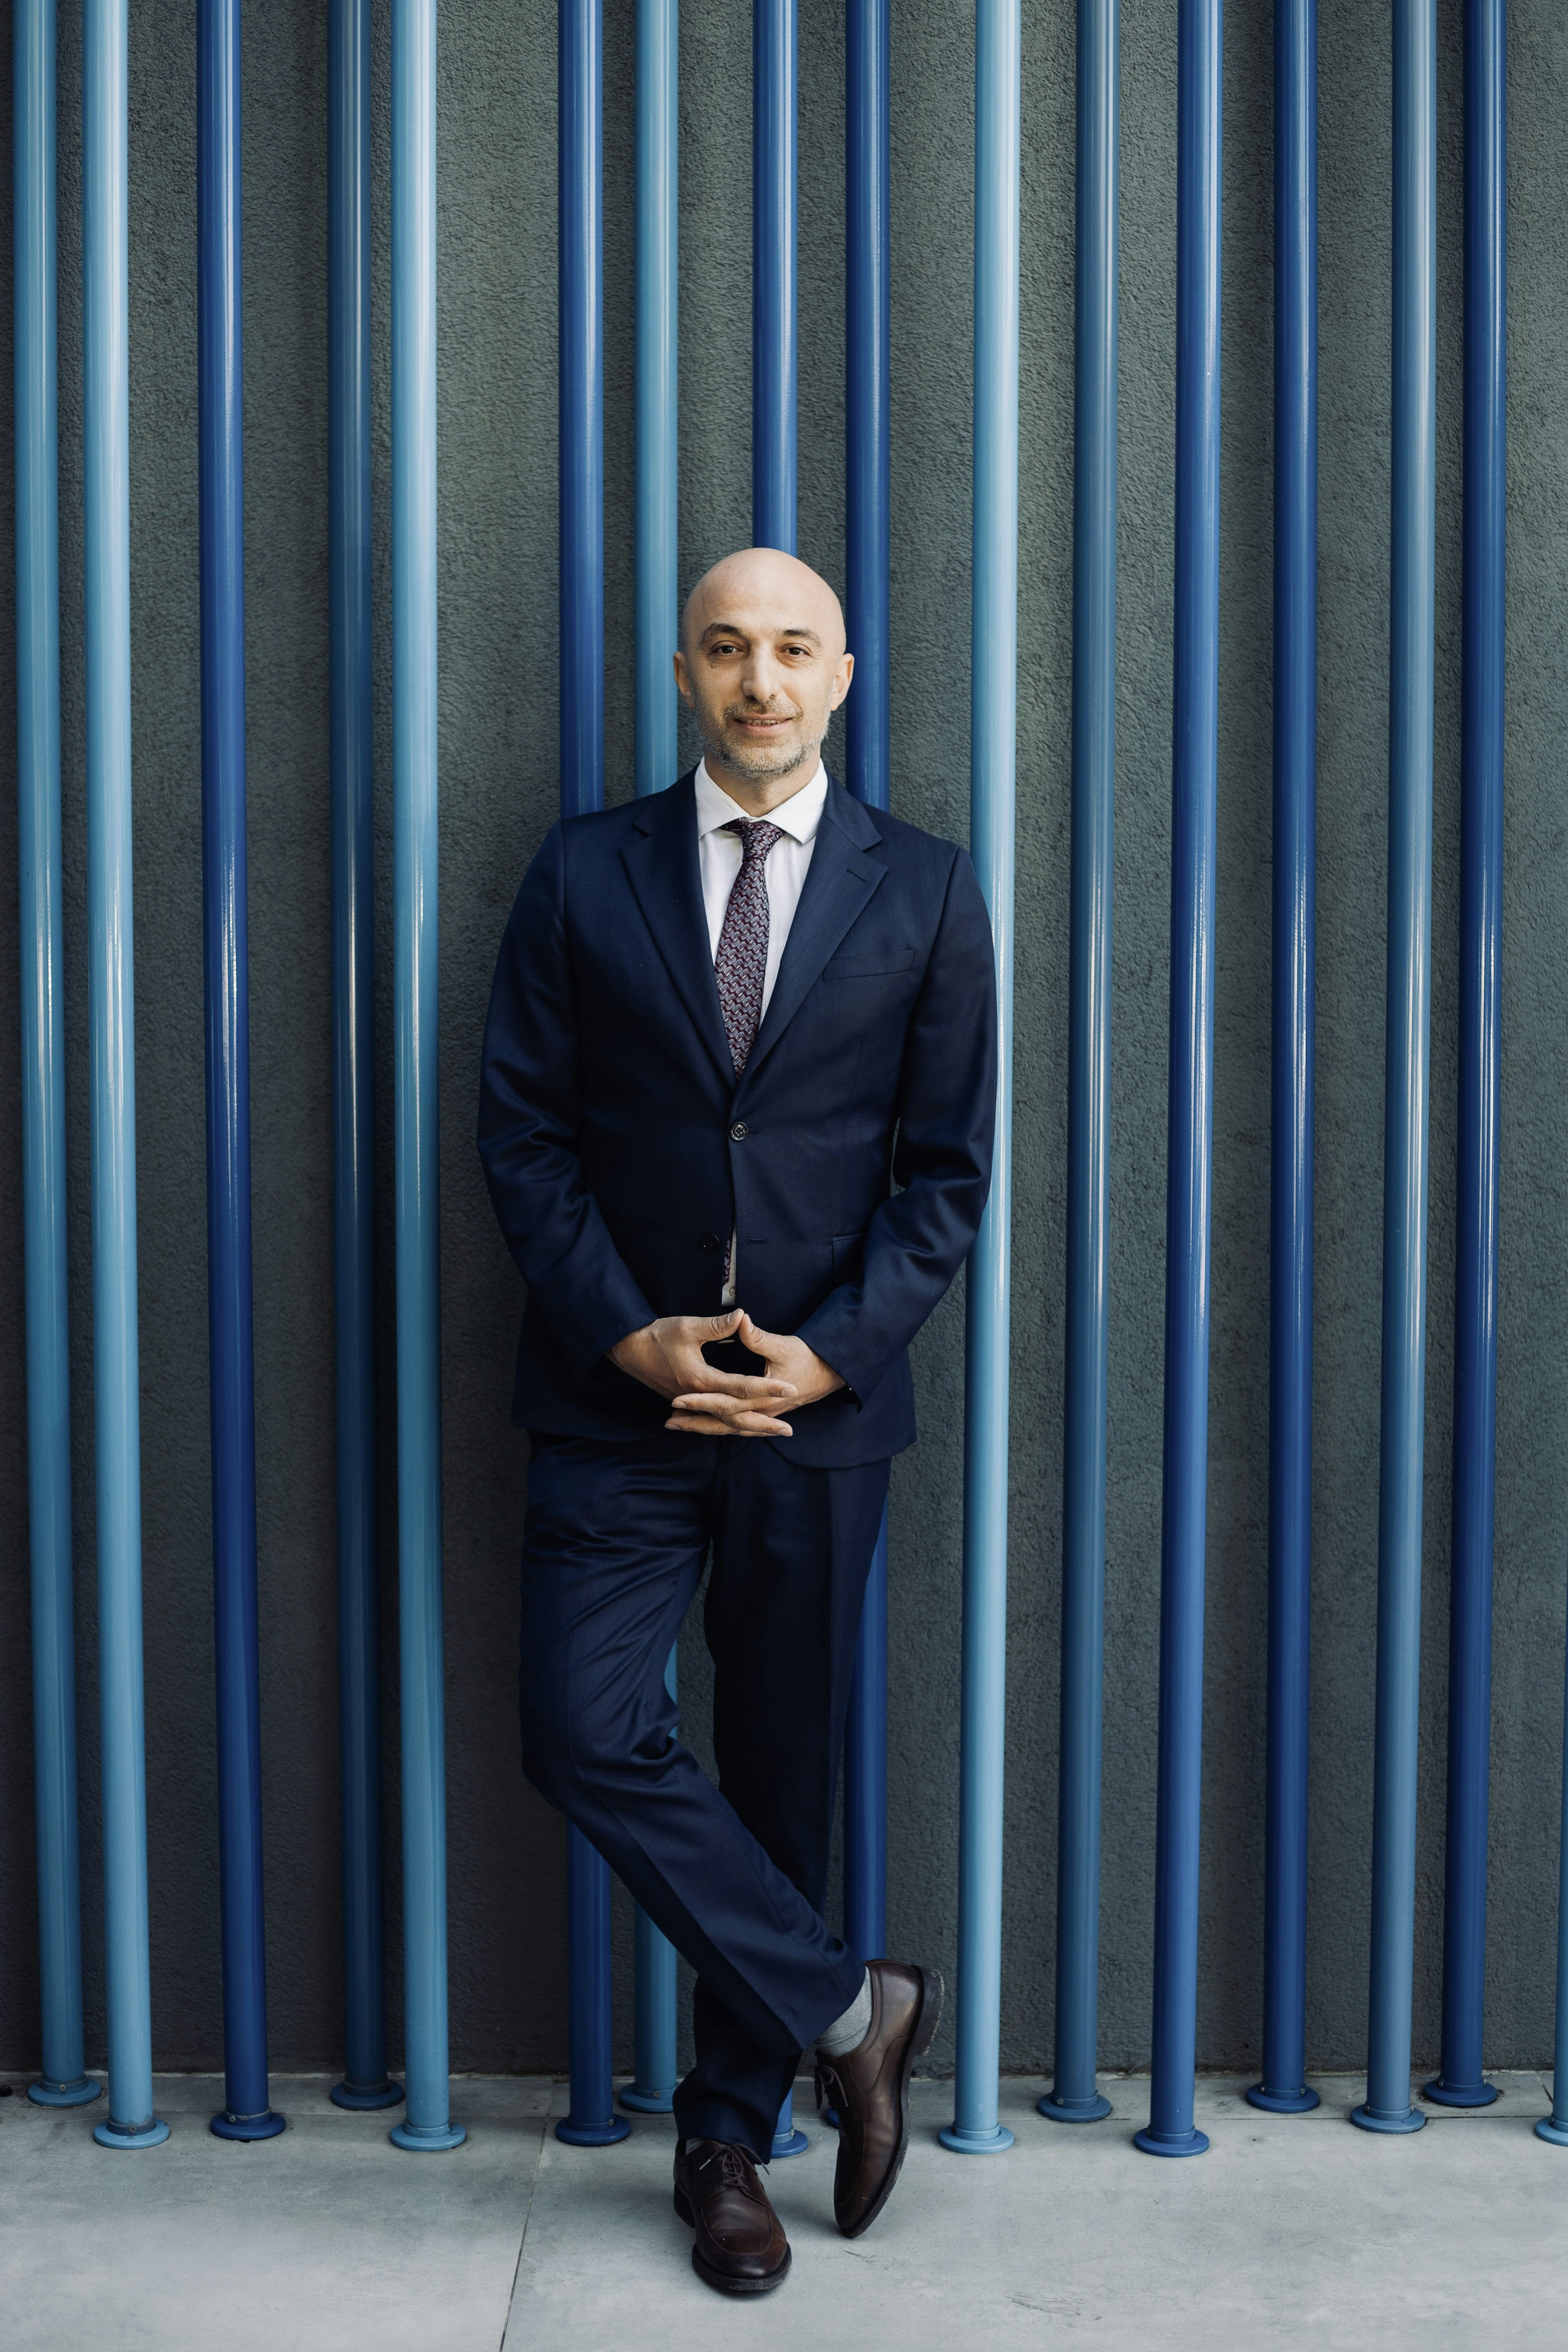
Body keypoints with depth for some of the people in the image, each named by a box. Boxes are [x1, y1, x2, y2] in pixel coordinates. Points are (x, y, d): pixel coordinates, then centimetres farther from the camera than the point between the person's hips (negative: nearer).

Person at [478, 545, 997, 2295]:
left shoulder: (924, 892, 3)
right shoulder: (583, 874, 3)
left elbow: (948, 1168, 2)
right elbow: (521, 1132, 1)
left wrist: (827, 1354, -11)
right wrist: (624, 1336, -12)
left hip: (819, 1405, 0)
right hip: (616, 1394, 1)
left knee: (780, 1770, 9)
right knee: (586, 1739, -9)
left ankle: (728, 2139, 28)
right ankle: (848, 2010, 12)